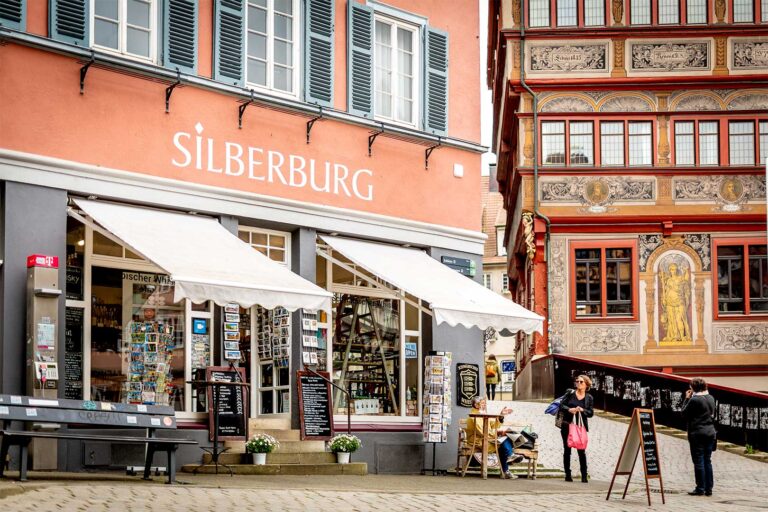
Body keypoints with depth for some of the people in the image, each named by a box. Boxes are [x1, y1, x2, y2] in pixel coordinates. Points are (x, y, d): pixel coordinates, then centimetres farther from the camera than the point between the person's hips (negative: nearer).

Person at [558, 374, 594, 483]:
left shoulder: (589, 398, 7)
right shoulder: (570, 393, 5)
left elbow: (591, 413, 3)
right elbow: (561, 406, 2)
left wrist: (582, 410, -16)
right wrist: (569, 409, -17)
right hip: (567, 425, 1)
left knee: (582, 451, -6)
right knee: (567, 450, 4)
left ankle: (584, 476, -2)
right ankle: (567, 474, 11)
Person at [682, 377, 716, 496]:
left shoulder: (694, 400, -14)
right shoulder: (710, 398, 8)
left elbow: (684, 413, -6)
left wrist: (687, 399, 1)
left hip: (697, 433, -7)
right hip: (710, 432, 7)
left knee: (698, 461, -2)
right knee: (707, 461, 11)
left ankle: (700, 489, -1)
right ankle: (709, 488, 12)